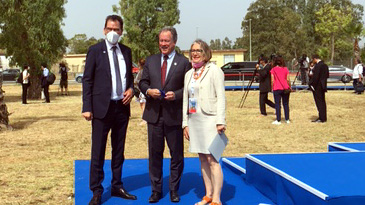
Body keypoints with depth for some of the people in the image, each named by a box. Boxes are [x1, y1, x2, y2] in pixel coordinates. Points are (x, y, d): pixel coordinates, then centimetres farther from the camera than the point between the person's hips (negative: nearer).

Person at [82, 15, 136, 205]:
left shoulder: (126, 51, 10)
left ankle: (117, 187, 25)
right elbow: (87, 80, -5)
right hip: (102, 107, -5)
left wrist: (131, 89, -2)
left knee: (118, 151, 13)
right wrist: (87, 107, -11)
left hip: (122, 107, 5)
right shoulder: (95, 50, -3)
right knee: (98, 152, 0)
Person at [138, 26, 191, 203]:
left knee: (176, 155, 7)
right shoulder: (150, 61, 10)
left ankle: (174, 190, 21)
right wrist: (148, 91, -10)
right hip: (154, 115, 3)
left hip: (174, 115, -2)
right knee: (154, 154, 8)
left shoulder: (184, 62, 0)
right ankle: (156, 190, 20)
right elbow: (142, 82, 10)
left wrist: (176, 94, -19)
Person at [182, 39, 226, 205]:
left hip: (209, 120, -6)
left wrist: (220, 121, -16)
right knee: (203, 159, 10)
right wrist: (185, 123, 12)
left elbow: (220, 97, -9)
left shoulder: (214, 71, -4)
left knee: (212, 160, -8)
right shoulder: (189, 74, 15)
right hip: (194, 120, 7)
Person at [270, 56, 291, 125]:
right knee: (286, 104, 11)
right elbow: (288, 79, 2)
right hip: (285, 88, 2)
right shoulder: (285, 69, 3)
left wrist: (272, 88, 6)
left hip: (277, 89, -2)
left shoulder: (273, 70, -2)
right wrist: (289, 87, 14)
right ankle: (287, 119, 13)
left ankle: (278, 120, -3)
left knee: (277, 104, 0)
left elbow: (272, 80, -4)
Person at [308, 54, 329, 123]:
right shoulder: (325, 65, 10)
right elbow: (327, 75, 15)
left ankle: (321, 118, -1)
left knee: (319, 102, -4)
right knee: (322, 101, 14)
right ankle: (323, 117, 21)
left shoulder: (317, 66, -19)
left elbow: (315, 77, -23)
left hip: (317, 86, -9)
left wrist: (311, 84, -15)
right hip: (323, 85, 9)